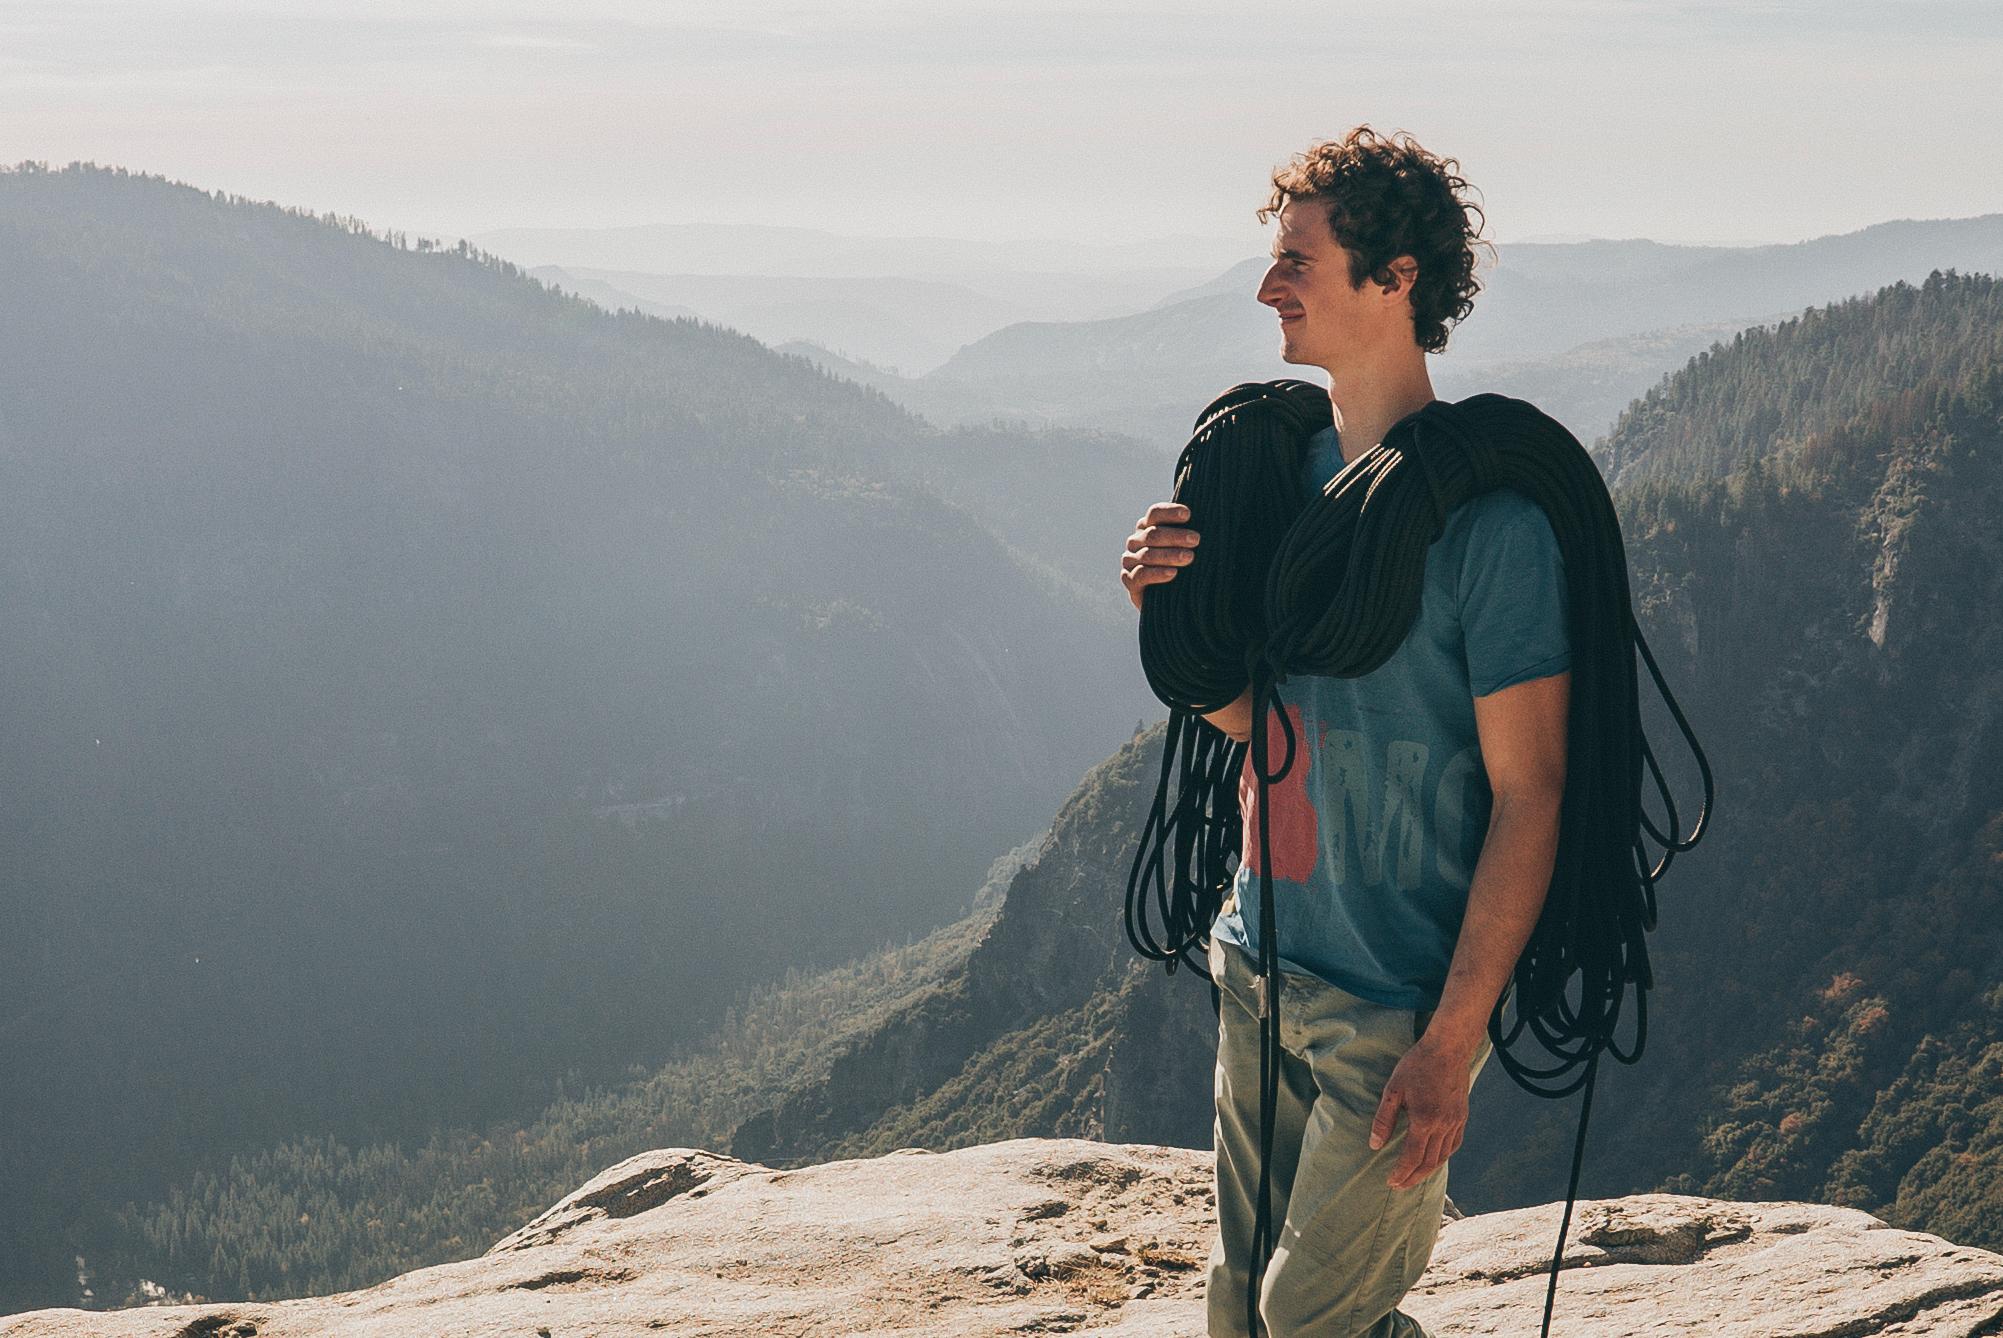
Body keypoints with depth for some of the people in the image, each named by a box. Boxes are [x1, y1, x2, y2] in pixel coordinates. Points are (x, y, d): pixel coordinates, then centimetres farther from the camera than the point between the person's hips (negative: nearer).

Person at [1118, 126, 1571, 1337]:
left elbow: (1528, 795, -17)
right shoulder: (1289, 467, 5)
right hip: (1260, 966, 7)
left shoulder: (1490, 515, -18)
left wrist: (1451, 1046, -19)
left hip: (1399, 1007, -7)